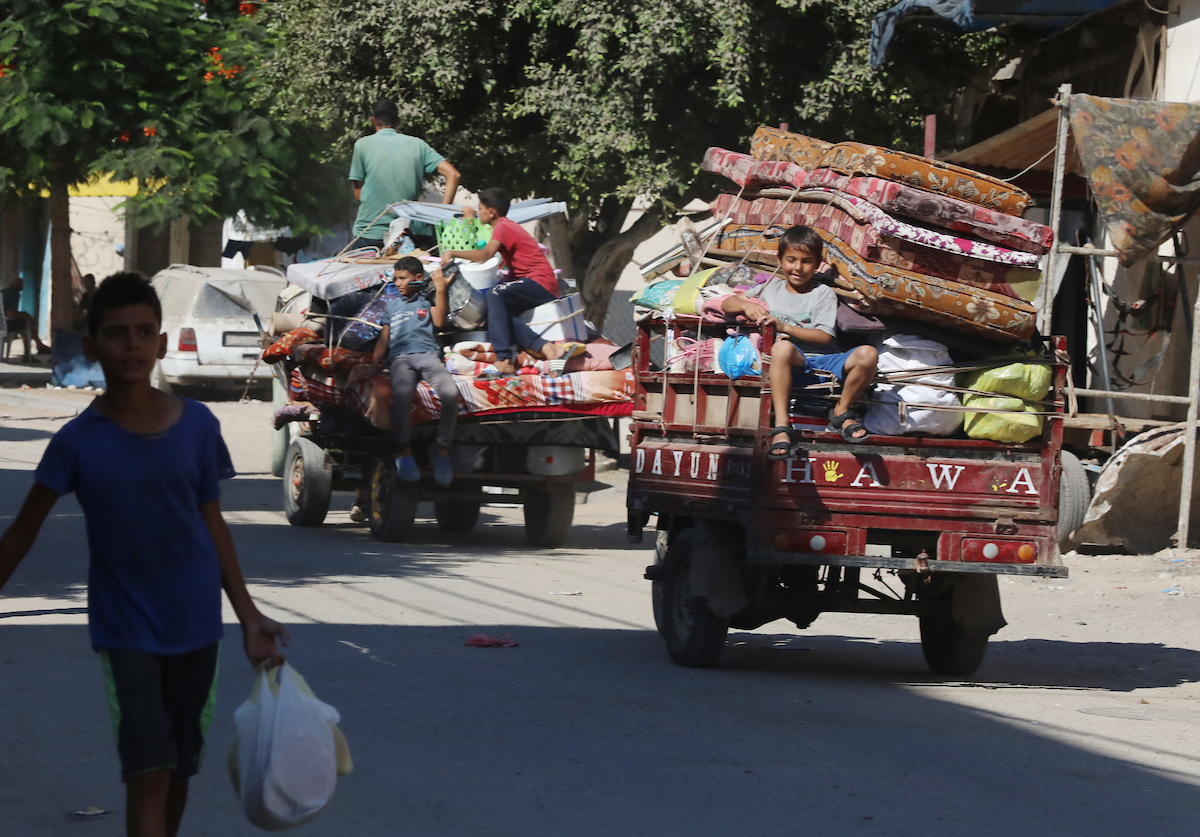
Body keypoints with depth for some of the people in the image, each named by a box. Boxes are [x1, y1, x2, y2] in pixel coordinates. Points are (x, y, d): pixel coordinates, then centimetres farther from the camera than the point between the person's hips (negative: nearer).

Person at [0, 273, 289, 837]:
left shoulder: (198, 426, -3)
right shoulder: (79, 441, -10)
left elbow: (213, 525, 6)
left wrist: (248, 616, 5)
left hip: (195, 624, 3)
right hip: (125, 627, -3)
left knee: (180, 768, 13)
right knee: (148, 772, -12)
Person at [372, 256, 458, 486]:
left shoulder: (427, 300, 23)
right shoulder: (392, 304, 30)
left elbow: (439, 321, 3)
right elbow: (384, 337, 25)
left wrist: (440, 289, -2)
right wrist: (374, 364, 10)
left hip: (428, 355, -1)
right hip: (401, 357, 1)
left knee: (450, 393, -33)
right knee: (401, 393, -37)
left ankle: (442, 449, -18)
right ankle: (404, 451, -28)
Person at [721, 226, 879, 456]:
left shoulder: (823, 293, 7)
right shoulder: (771, 288, 16)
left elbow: (825, 336, -6)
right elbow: (727, 303, 19)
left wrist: (784, 327, -16)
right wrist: (746, 305, -5)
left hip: (823, 360, 0)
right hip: (794, 360, 0)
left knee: (867, 354, -28)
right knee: (782, 346, -38)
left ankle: (841, 411, -3)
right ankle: (781, 424, -40)